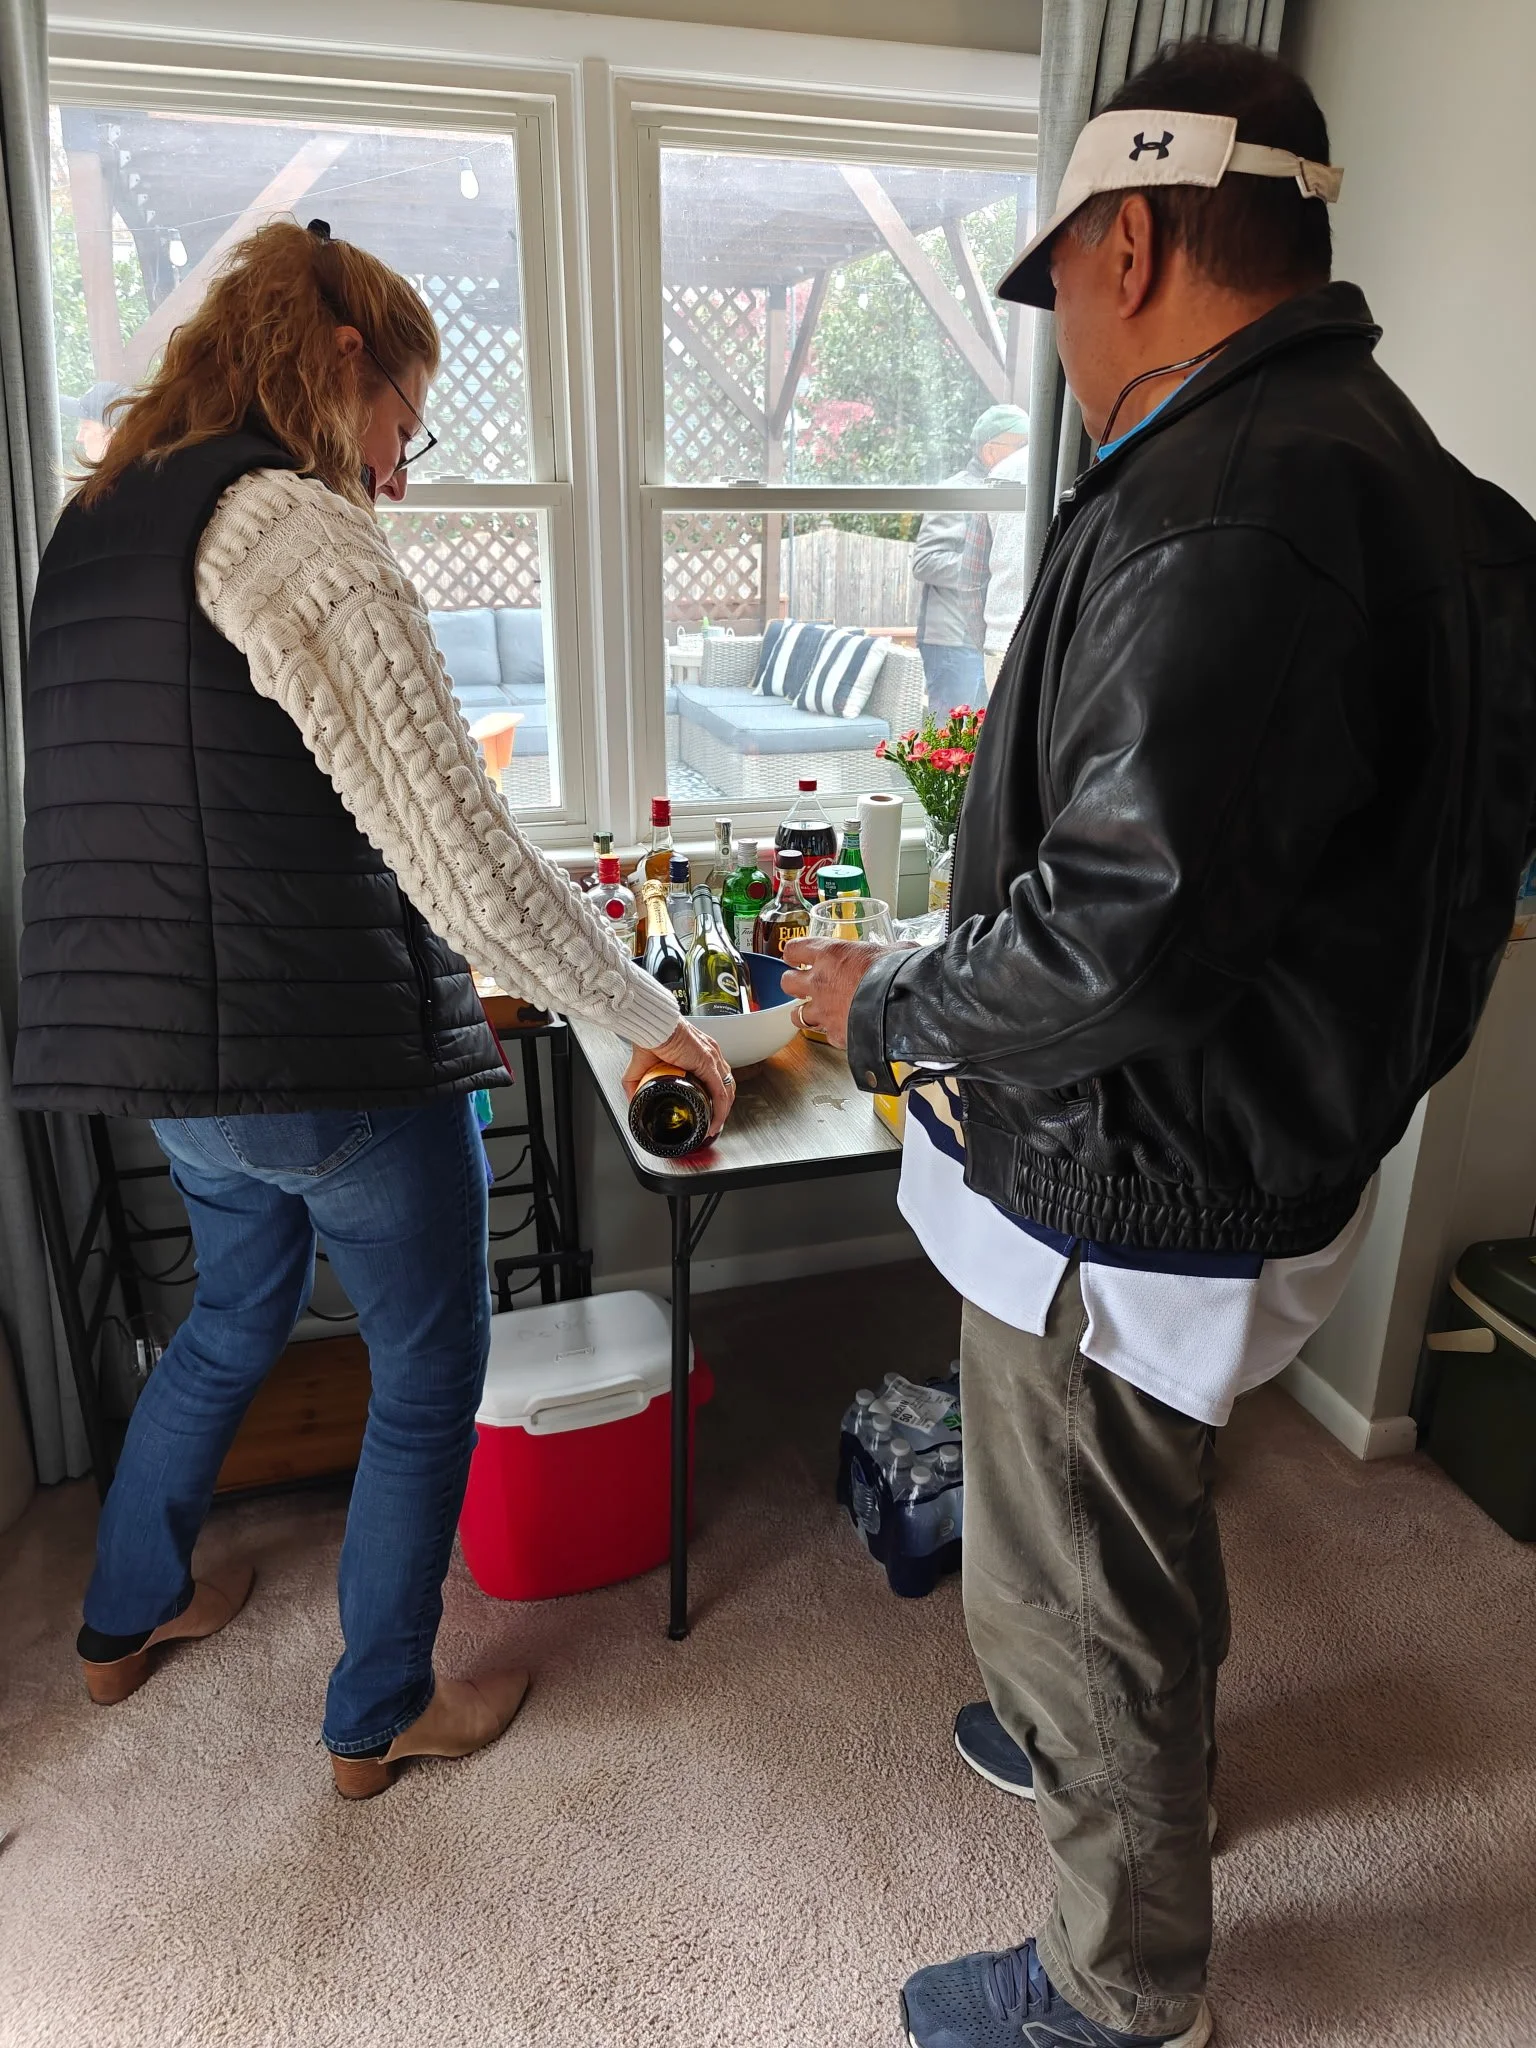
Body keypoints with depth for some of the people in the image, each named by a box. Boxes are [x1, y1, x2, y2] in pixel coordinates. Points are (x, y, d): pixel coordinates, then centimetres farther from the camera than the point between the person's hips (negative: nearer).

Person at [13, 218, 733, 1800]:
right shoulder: (306, 541, -18)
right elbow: (471, 867, -22)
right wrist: (658, 1024, -11)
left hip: (169, 1054, 9)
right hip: (335, 1060, -8)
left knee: (234, 1312, 31)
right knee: (429, 1375, 13)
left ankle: (127, 1615, 50)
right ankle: (379, 1717, 33)